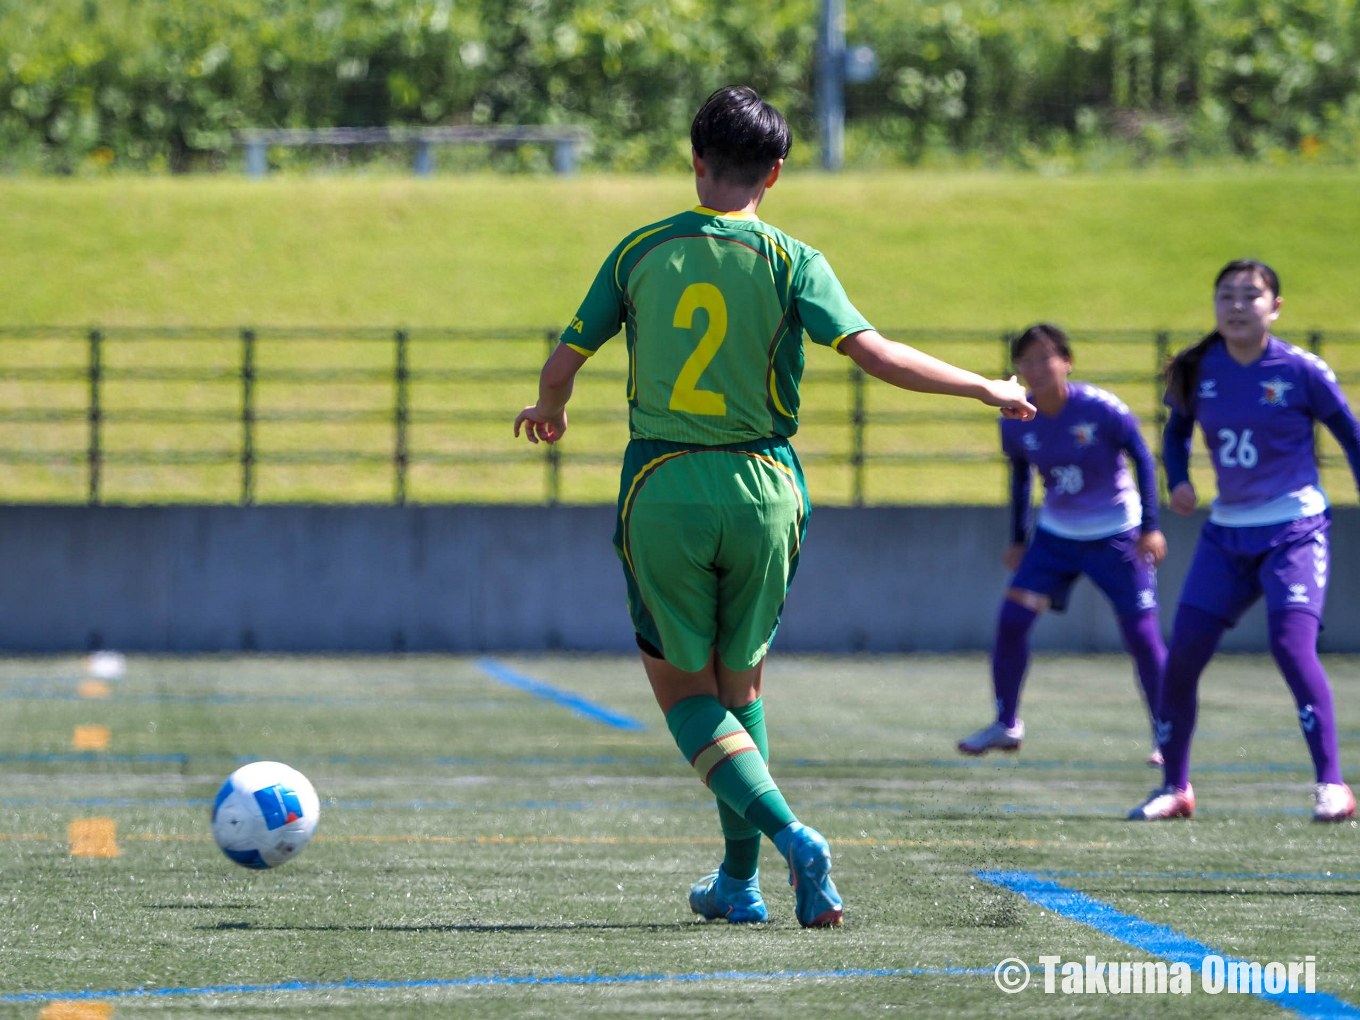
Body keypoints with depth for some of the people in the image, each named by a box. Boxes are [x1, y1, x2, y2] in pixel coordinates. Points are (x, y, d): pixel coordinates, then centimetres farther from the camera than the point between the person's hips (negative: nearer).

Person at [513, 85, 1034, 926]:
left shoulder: (641, 252, 1)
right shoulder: (792, 263, -4)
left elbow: (565, 360, 5)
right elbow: (873, 353, -14)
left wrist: (548, 412, 29)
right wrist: (984, 388, -3)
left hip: (662, 491, -1)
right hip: (761, 487, 1)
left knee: (684, 689, 6)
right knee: (741, 683, 18)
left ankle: (791, 837, -16)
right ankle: (738, 880, 18)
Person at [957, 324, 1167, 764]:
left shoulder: (1101, 409, -21)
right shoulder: (1015, 422, -8)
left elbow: (1142, 459, -9)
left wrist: (1150, 527, -11)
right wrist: (1018, 540, 11)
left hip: (1116, 535, -4)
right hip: (1055, 534, 4)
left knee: (1142, 635, -7)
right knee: (1012, 618, -6)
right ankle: (1006, 725, 10)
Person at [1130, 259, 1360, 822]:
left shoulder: (1301, 371, -10)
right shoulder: (1197, 371, 0)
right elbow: (1177, 431, 18)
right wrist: (1178, 480, 0)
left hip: (1295, 528, -5)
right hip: (1226, 530, 5)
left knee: (1292, 644, -22)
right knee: (1182, 654, -1)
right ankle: (1175, 786, 15)